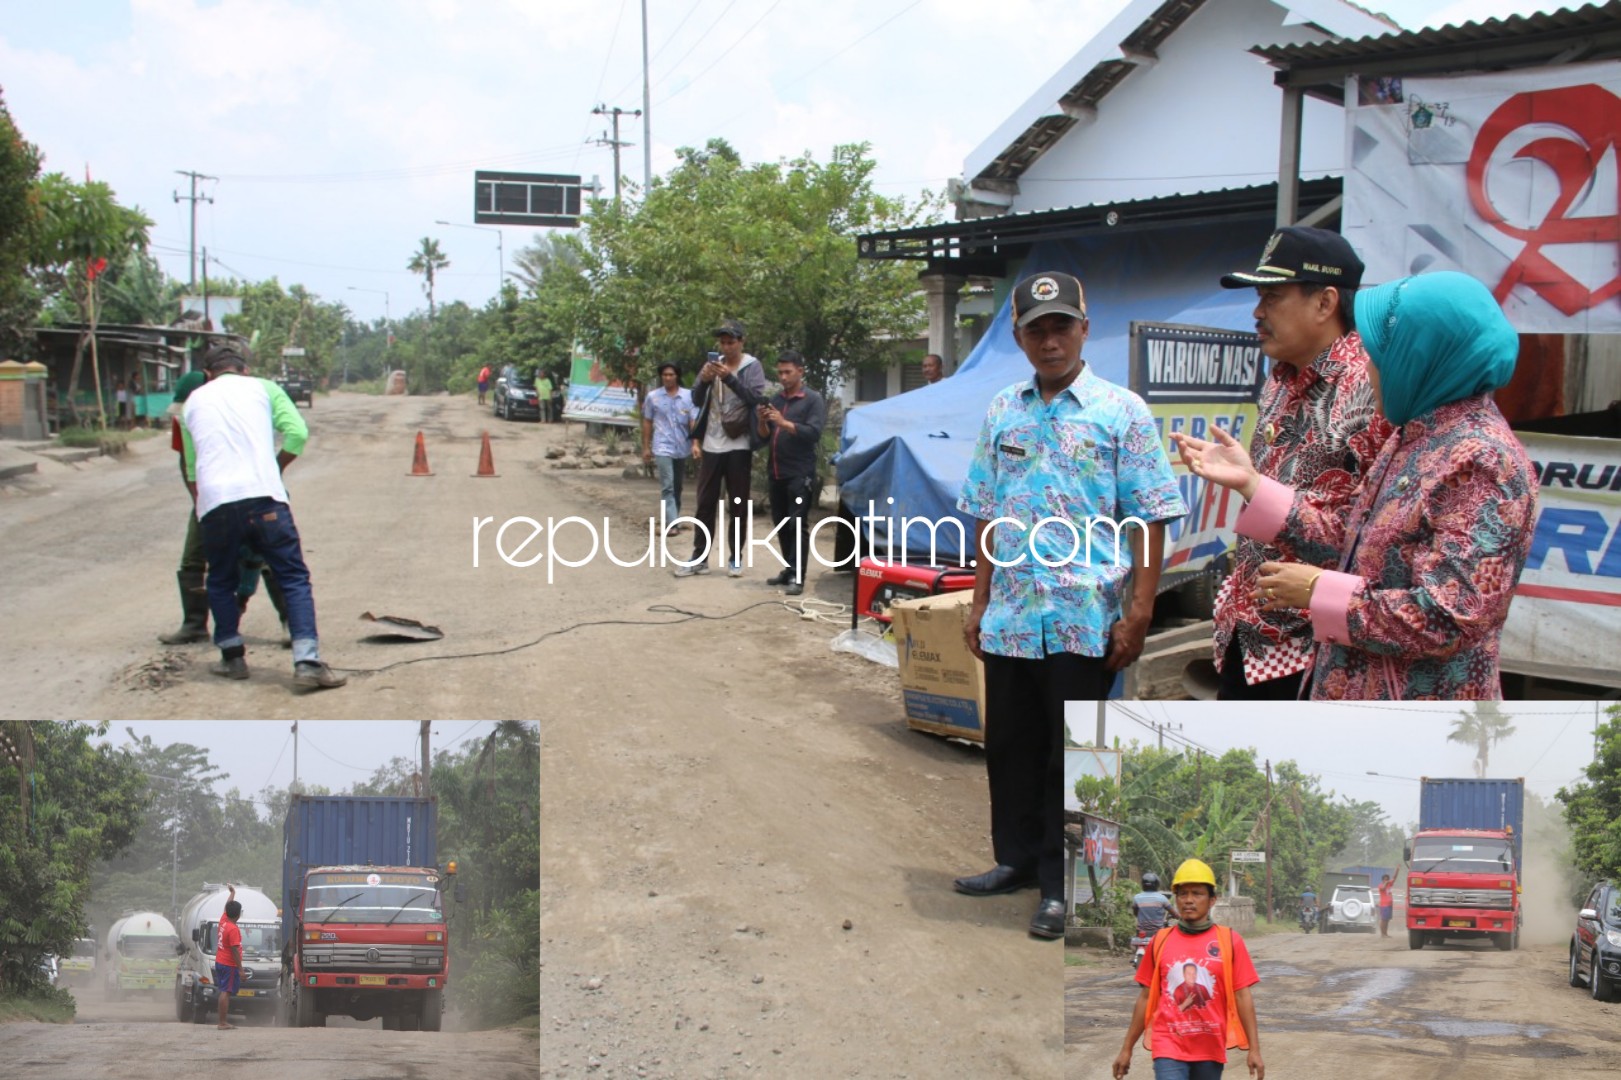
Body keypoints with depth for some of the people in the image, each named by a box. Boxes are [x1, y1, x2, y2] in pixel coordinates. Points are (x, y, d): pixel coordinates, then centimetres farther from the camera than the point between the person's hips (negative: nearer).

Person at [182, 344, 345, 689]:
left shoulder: (193, 401, 24)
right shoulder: (263, 387, 17)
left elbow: (192, 461, 23)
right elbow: (297, 432, 4)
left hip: (213, 501, 2)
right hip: (262, 494, -2)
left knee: (220, 581, 22)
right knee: (294, 577, 2)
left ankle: (232, 657, 21)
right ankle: (307, 662, -9)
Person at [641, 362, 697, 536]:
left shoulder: (689, 396, -1)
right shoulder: (652, 397, 2)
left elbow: (694, 421, -5)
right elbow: (647, 423, 8)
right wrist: (646, 447, 7)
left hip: (682, 448, 2)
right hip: (663, 448, -2)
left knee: (677, 487, 14)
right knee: (667, 486, -11)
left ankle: (674, 519, 26)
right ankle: (671, 524, -17)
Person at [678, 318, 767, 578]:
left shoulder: (752, 367, -3)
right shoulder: (713, 363, 8)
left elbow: (756, 398, -15)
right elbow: (697, 401, 8)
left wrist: (730, 378, -24)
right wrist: (704, 380, -12)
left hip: (738, 446, -4)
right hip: (711, 446, 4)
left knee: (738, 504, 3)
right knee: (705, 503, 5)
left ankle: (736, 557, 10)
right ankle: (699, 557, 9)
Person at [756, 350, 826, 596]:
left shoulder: (813, 400, -3)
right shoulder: (776, 399, 14)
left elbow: (814, 432, -15)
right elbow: (765, 437, 15)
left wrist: (784, 423, -23)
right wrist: (762, 421, -5)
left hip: (800, 473, -7)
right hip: (776, 473, 7)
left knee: (798, 525, -10)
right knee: (780, 525, 11)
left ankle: (797, 577, -11)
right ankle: (789, 570, 21)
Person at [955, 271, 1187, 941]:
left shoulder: (1120, 412, -4)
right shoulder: (1001, 413, 9)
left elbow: (1151, 520, -5)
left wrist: (1139, 614, -11)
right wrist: (979, 602, 12)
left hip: (1085, 622, -4)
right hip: (1009, 619, 4)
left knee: (1071, 756, 5)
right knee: (1009, 746, 14)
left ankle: (1062, 885, 19)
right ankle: (1017, 859, 33)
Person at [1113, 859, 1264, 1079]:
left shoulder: (1229, 941, 1)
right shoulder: (1160, 941, 4)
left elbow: (1242, 997, 0)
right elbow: (1146, 997, 9)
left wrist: (1254, 1049, -5)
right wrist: (1127, 1048, 9)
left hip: (1211, 1049, 1)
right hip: (1169, 1046, -1)